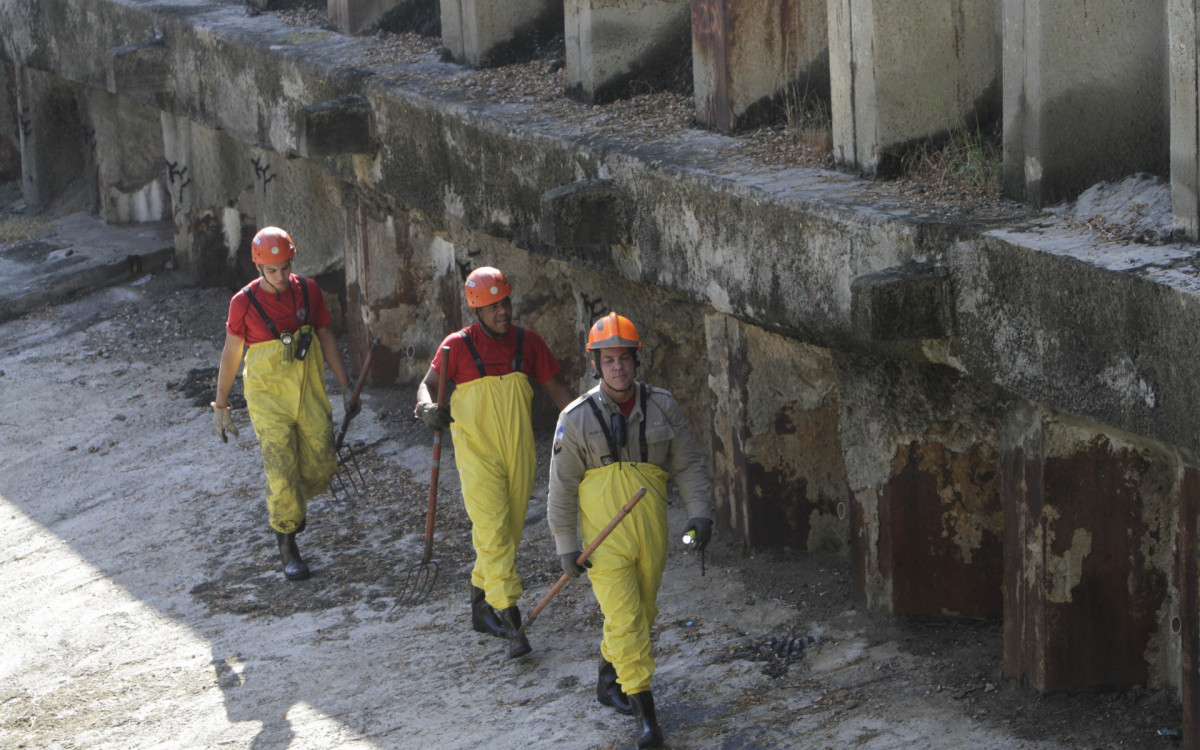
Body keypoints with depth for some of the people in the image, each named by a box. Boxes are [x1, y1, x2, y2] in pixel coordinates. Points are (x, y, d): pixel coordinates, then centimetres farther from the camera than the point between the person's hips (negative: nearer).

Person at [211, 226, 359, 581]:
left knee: (321, 468, 3)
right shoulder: (244, 303, -10)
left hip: (310, 394, 4)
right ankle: (287, 546, 8)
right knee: (282, 470, -9)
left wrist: (346, 386, 9)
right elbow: (231, 354, 0)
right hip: (269, 399, -4)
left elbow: (326, 337, 9)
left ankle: (284, 503, 35)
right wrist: (221, 405, 5)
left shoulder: (308, 291, -1)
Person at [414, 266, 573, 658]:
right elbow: (429, 383, 2)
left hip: (518, 452, 4)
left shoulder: (527, 342, 5)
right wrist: (427, 407, -20)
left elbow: (555, 386, 12)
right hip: (477, 453, -4)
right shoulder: (458, 345, -5)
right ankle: (512, 624, -16)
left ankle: (481, 607, 28)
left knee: (509, 533, 10)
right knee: (493, 532, -13)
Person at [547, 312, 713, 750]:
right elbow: (562, 487, -2)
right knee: (625, 620, -10)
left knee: (641, 613, 17)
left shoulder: (661, 407, 0)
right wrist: (566, 547, -4)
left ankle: (609, 681, 41)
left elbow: (688, 465, 4)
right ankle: (645, 713, -3)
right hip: (605, 540, -4)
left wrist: (700, 513, -9)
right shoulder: (577, 419, -7)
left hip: (651, 534, 4)